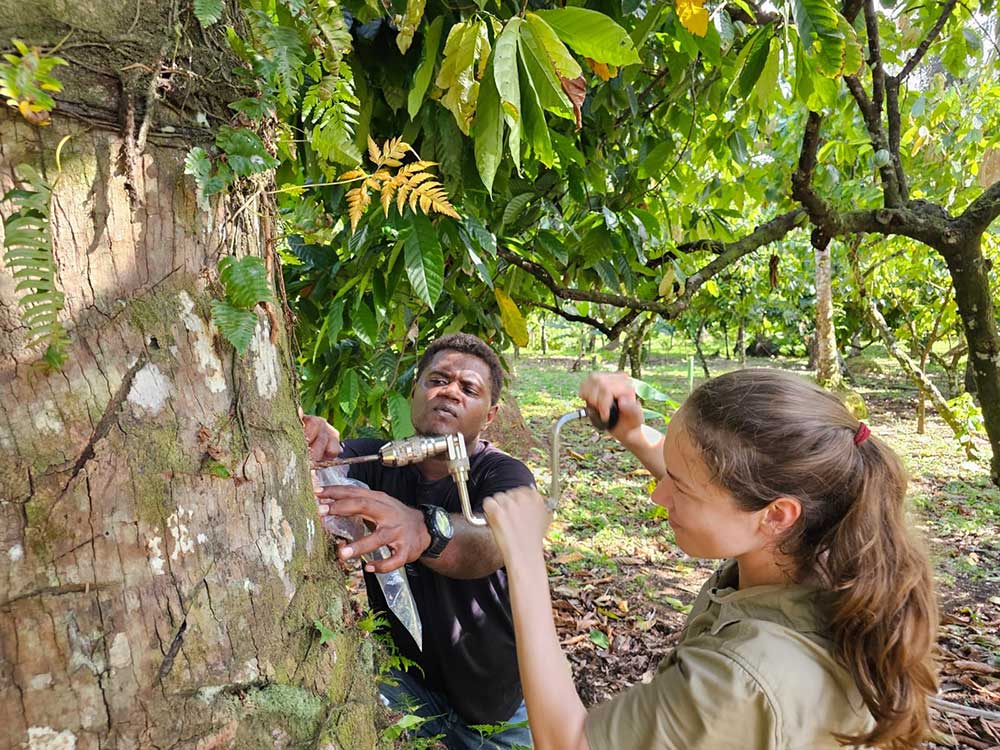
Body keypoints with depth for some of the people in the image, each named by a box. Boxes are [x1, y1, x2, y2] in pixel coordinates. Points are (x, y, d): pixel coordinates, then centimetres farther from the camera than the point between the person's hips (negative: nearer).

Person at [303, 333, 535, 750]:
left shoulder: (505, 476, -17)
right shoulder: (376, 460, -6)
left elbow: (487, 544, -39)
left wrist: (423, 529, -61)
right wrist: (310, 442, -50)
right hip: (408, 680, 0)